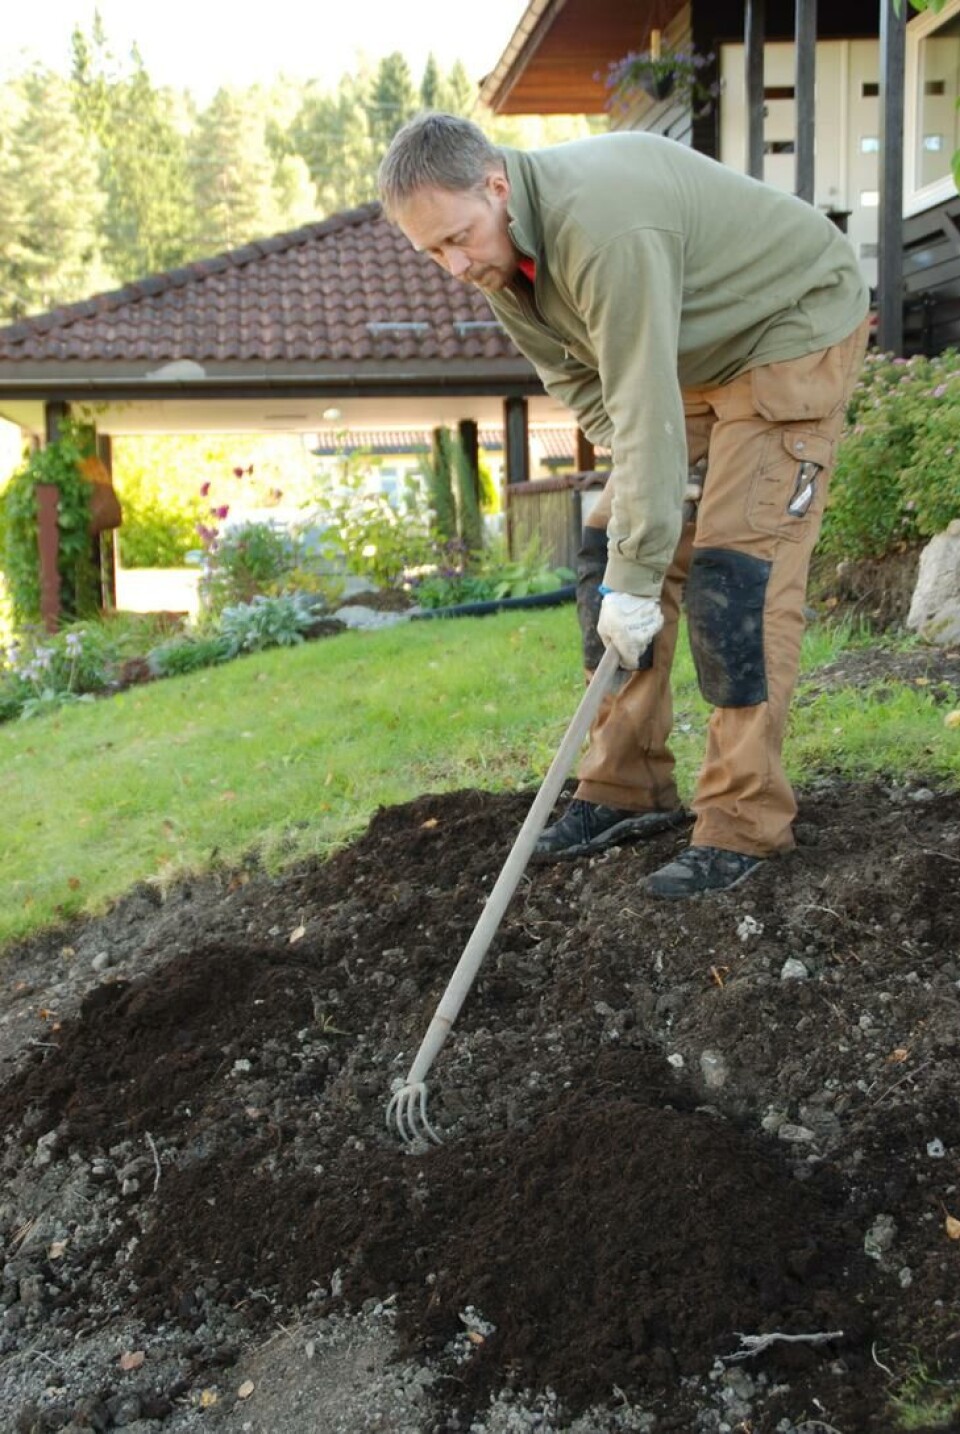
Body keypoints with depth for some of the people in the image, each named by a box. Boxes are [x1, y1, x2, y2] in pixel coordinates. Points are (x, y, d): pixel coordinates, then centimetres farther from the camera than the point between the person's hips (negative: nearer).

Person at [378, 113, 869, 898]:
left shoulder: (603, 229, -36)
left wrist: (637, 579, -35)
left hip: (793, 329, -8)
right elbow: (577, 376, 1)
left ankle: (745, 823, -13)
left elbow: (645, 406, -37)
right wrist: (654, 472, -14)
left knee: (734, 562, -19)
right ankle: (627, 789, 9)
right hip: (695, 356, 9)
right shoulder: (495, 251, -7)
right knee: (609, 547, 2)